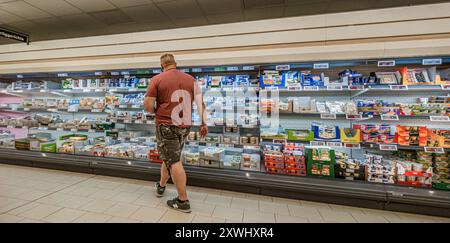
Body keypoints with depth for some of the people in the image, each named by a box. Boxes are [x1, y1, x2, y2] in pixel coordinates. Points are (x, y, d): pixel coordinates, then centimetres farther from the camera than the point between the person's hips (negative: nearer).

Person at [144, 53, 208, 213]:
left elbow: (147, 105, -8)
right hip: (184, 126, 5)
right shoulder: (191, 79, 5)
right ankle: (161, 186, 42)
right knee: (170, 157, 22)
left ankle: (183, 201, 9)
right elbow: (200, 102, 2)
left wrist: (155, 112, 13)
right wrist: (203, 123, 5)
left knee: (174, 161, 1)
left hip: (166, 125, -4)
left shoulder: (157, 79, -4)